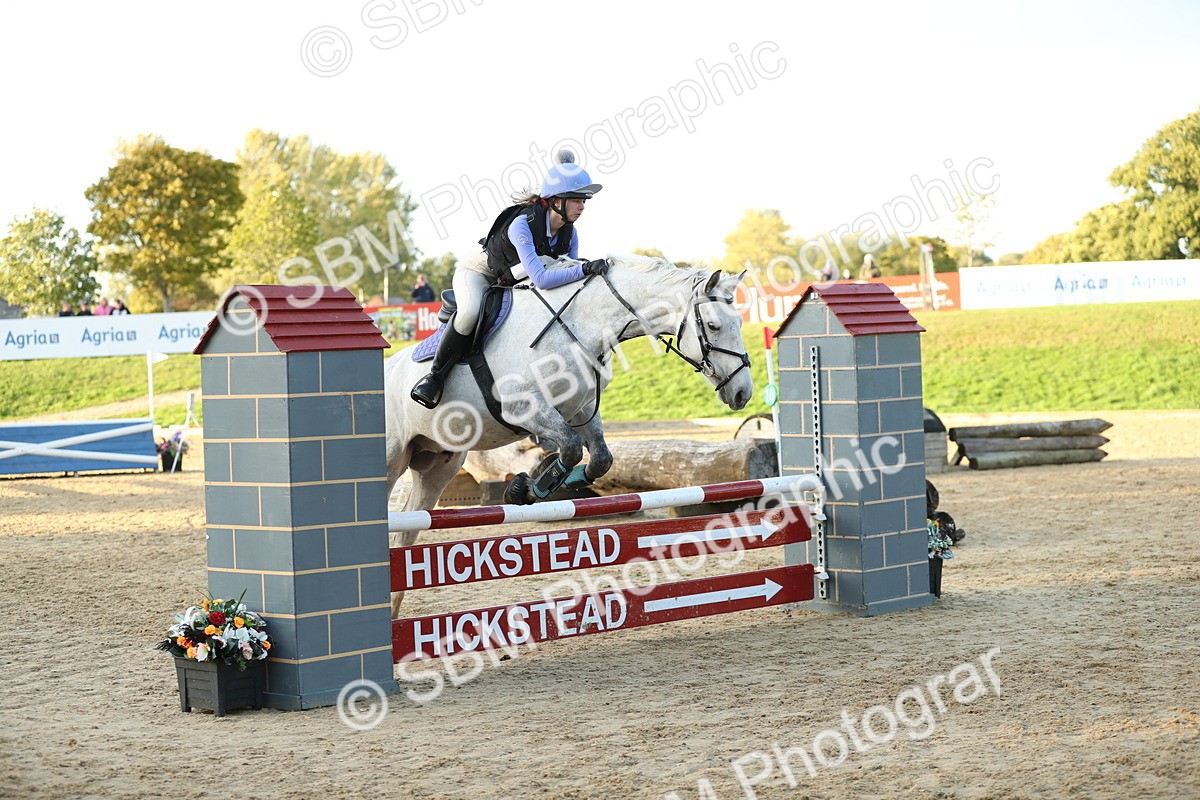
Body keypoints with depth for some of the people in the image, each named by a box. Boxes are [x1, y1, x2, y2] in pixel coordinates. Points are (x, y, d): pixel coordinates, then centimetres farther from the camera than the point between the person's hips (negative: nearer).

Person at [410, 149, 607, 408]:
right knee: (470, 312, -37)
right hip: (478, 273, -8)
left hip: (513, 284, 8)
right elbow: (541, 279, -45)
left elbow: (570, 274, -4)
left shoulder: (569, 233, -14)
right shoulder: (522, 225, -36)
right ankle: (434, 377, -23)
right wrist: (585, 269, -50)